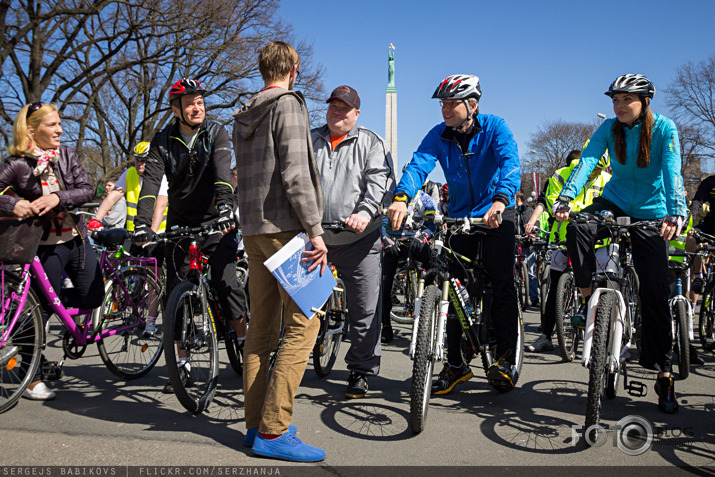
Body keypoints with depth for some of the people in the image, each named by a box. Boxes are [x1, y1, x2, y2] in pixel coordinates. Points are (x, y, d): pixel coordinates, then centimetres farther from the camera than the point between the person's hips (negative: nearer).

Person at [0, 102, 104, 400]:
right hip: (45, 246, -4)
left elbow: (87, 190, -5)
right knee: (42, 309, 1)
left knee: (93, 298, 3)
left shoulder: (67, 155, 4)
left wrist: (58, 198, -21)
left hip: (77, 239, 5)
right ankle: (32, 379, 14)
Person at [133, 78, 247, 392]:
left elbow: (223, 170, -21)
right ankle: (183, 364, 13)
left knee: (225, 283, -15)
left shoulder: (216, 134, -3)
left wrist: (225, 205, -39)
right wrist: (142, 224, -26)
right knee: (175, 293, 2)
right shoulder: (163, 142, 1)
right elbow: (151, 180, -12)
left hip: (215, 222, -2)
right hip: (180, 223, 3)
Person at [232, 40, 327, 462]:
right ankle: (273, 431, -9)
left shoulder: (243, 117, 20)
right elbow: (295, 173, -17)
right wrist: (315, 231, -18)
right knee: (302, 323, -7)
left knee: (262, 326, 10)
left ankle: (256, 424, 15)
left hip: (253, 228, 9)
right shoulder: (288, 105, -6)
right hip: (284, 225, -9)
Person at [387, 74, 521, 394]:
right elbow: (418, 165, -20)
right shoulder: (439, 135, -5)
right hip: (460, 216, 3)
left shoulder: (494, 127, -12)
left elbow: (510, 164, -27)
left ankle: (505, 357, 5)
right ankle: (455, 364, 10)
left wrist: (501, 200, -46)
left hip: (497, 214, -3)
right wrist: (401, 198, -40)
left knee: (501, 284, -8)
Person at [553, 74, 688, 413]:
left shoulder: (664, 129, -13)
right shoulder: (609, 128, -6)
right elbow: (587, 161, -20)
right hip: (616, 203, 2)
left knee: (655, 295, -3)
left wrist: (676, 213, -43)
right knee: (578, 227, -33)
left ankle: (664, 375, 8)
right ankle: (589, 297, -16)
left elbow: (672, 172, -25)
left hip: (651, 214, -2)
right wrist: (565, 198, -38)